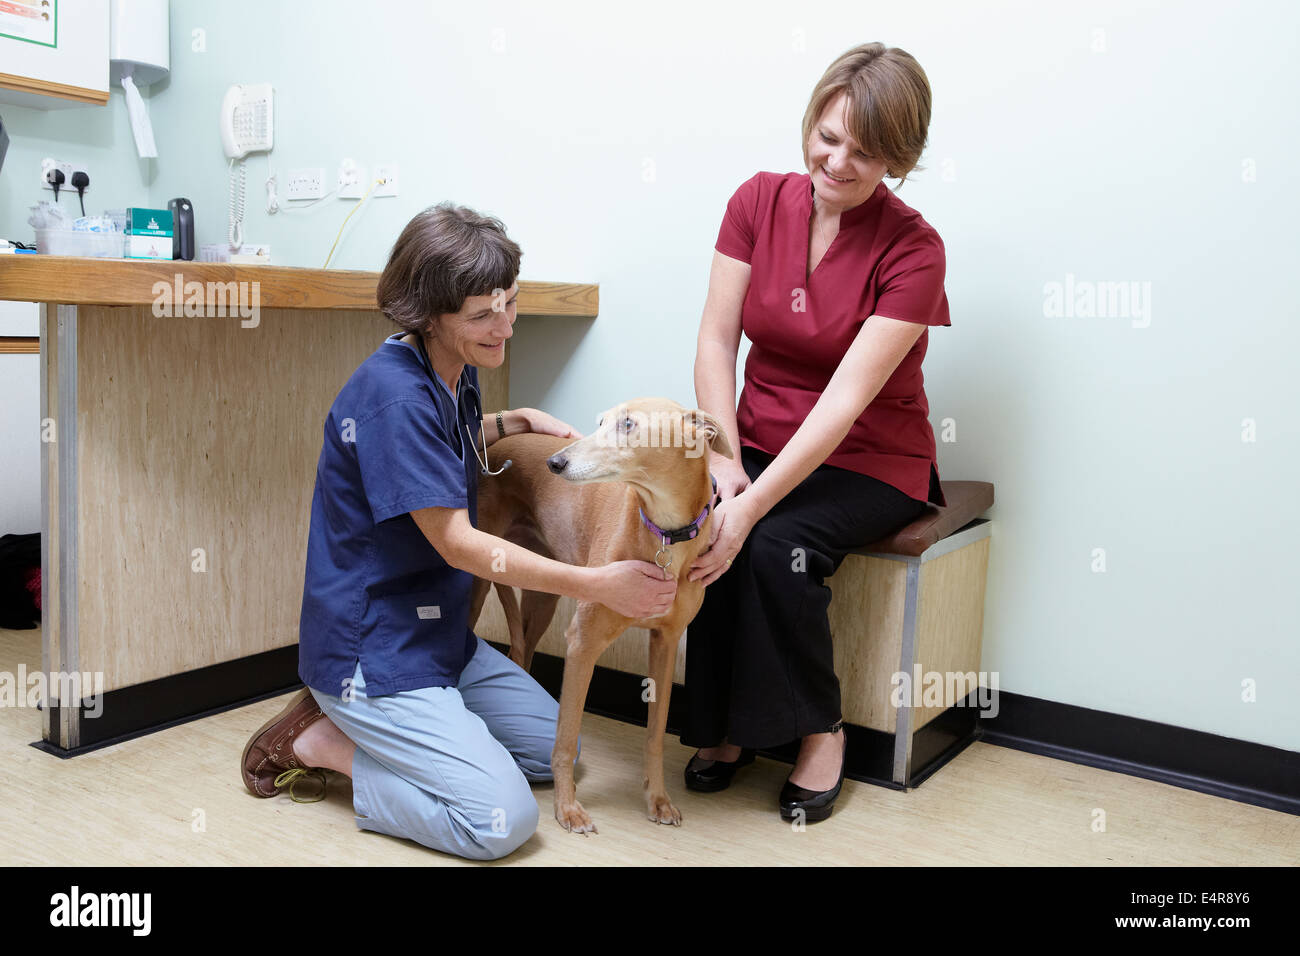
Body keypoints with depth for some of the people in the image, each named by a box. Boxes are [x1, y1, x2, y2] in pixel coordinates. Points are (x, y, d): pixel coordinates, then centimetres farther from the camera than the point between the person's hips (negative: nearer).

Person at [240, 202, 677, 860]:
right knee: (503, 820, -16)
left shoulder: (457, 370, 4)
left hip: (438, 632, 10)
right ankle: (323, 744, -1)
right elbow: (455, 542, -24)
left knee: (555, 749, 17)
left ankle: (356, 727, 15)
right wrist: (595, 584, -22)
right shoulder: (394, 396, -24)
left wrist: (512, 423, 9)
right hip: (370, 648, -10)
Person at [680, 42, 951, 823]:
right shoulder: (760, 201, -3)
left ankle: (820, 728, -5)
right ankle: (724, 726, -5)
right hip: (762, 441, 4)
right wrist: (724, 460, -20)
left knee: (778, 545, -31)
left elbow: (846, 398, -25)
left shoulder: (913, 249, -16)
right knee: (702, 529, -26)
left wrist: (752, 507, -33)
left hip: (870, 461, -3)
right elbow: (716, 340, -5)